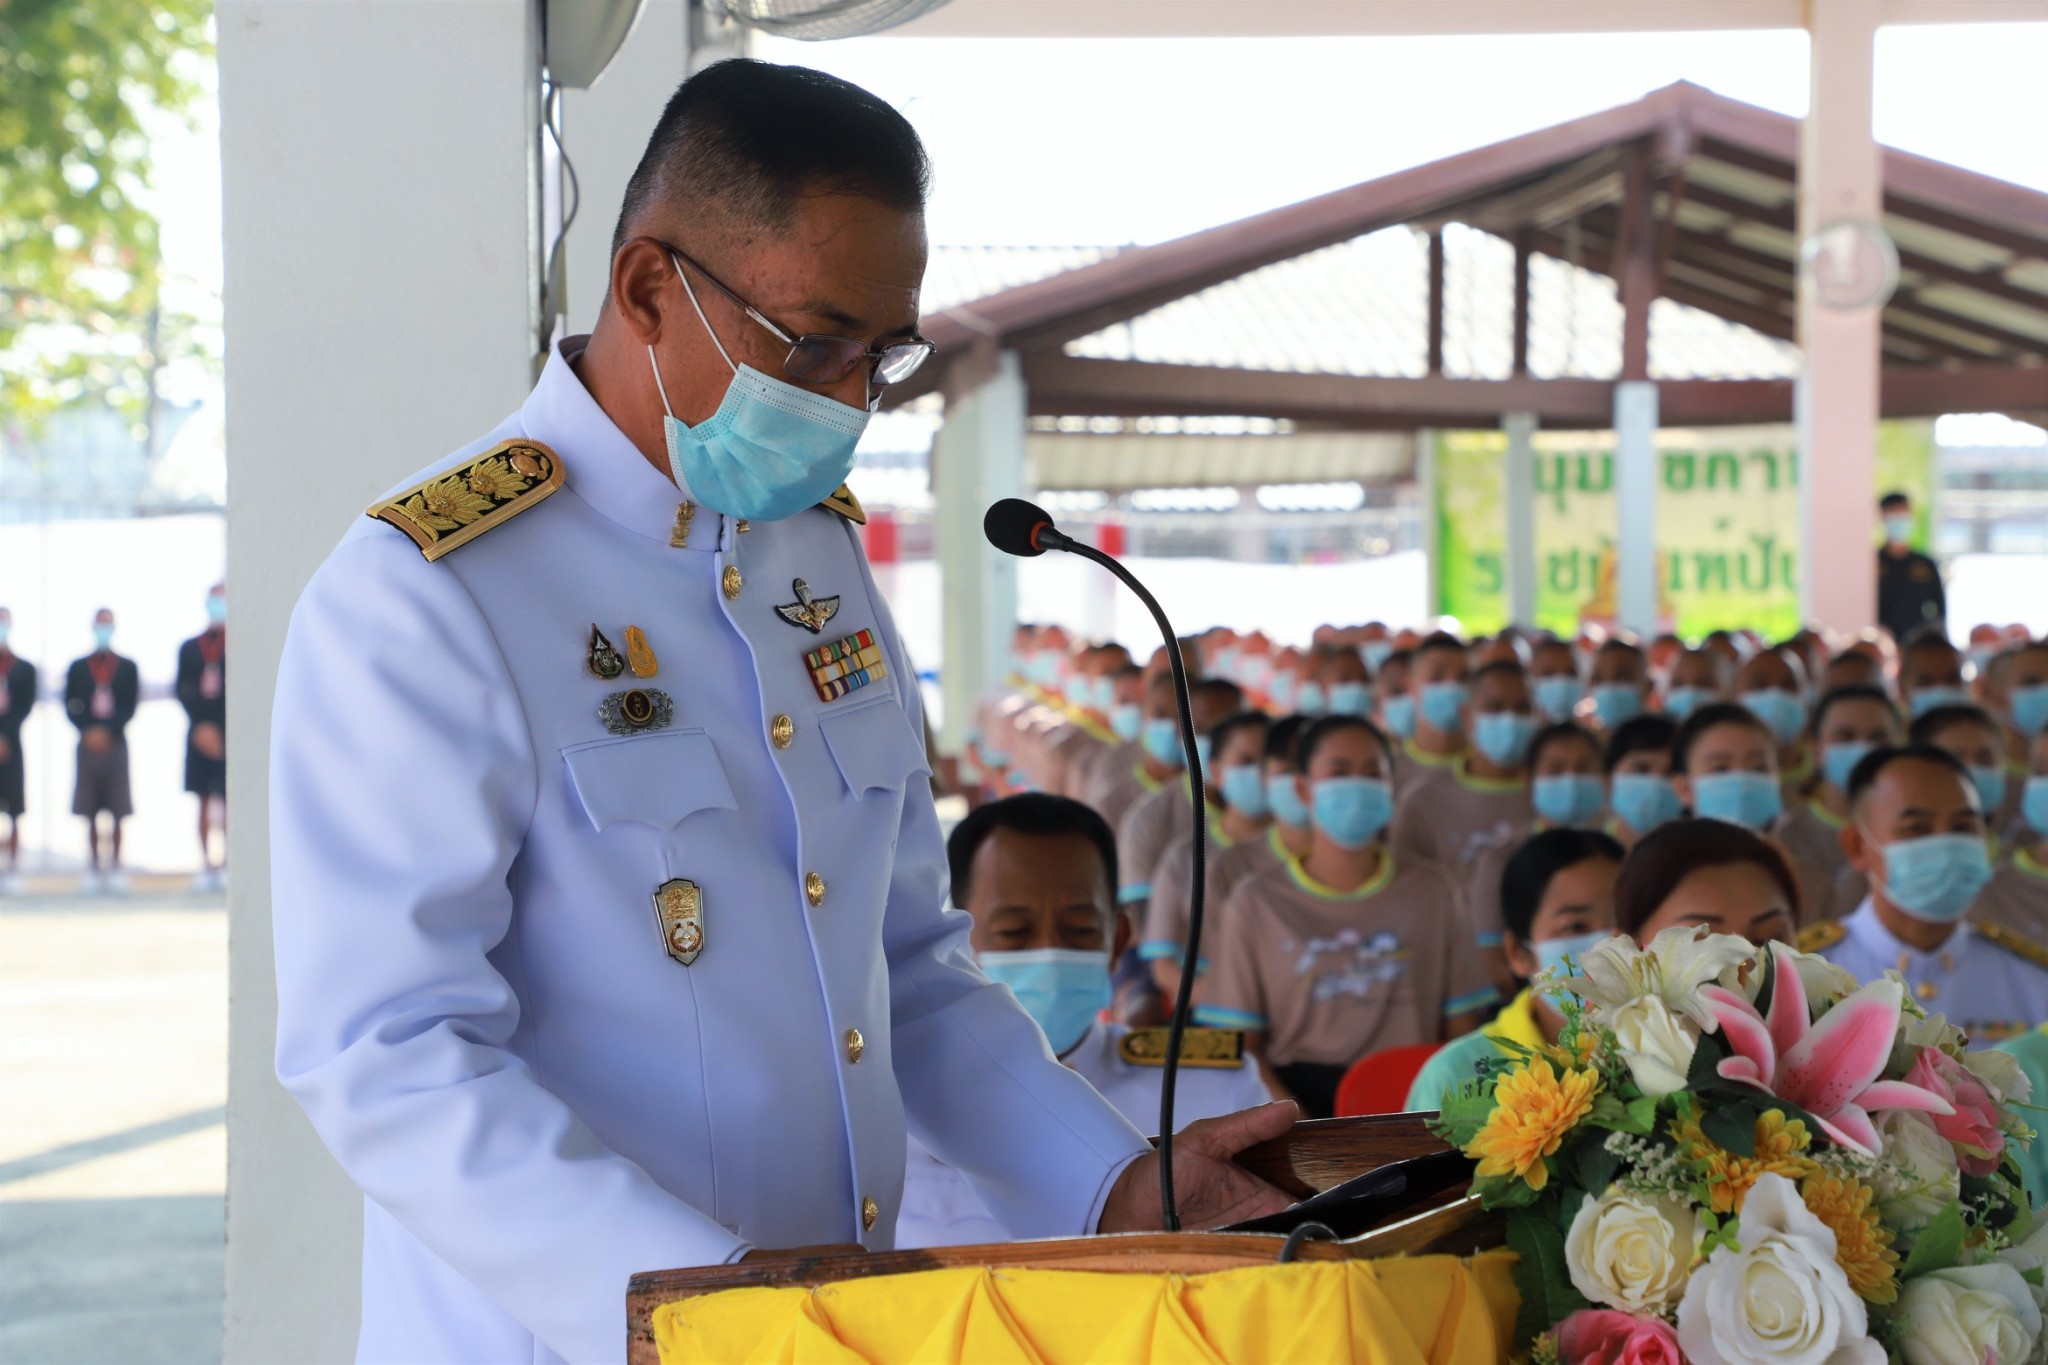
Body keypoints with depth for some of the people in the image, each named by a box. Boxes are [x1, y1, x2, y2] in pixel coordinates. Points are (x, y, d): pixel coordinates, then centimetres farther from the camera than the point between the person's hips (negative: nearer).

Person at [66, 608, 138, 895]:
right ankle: (95, 868, 5)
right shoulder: (78, 667, 10)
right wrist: (89, 731, -11)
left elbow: (129, 708, 1)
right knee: (90, 813, 1)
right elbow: (71, 706, 4)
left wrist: (107, 732, -12)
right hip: (88, 743, 1)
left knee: (117, 813, -2)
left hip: (116, 743, -1)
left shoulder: (127, 667, 8)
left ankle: (115, 867, 3)